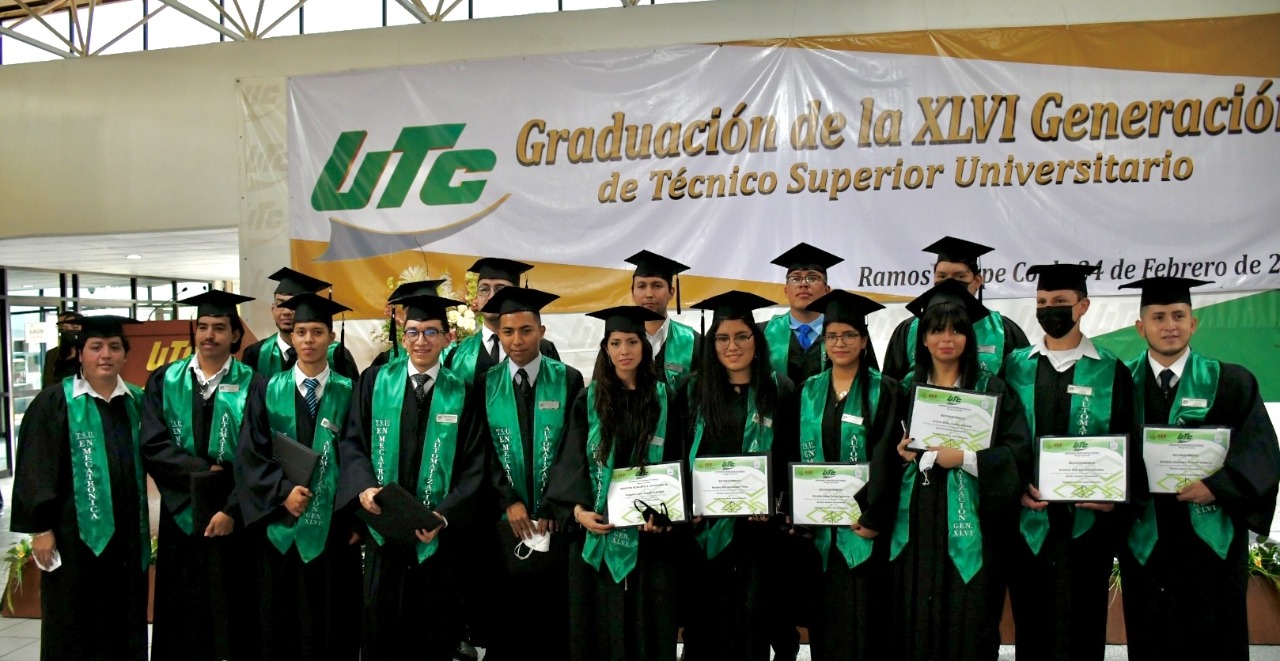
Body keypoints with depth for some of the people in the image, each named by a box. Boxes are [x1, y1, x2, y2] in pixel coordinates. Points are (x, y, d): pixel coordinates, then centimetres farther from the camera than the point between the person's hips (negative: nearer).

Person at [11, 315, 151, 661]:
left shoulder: (138, 402, 8)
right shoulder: (54, 402, -4)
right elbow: (35, 470, -7)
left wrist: (146, 523, 9)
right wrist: (41, 527, -11)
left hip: (127, 533, 4)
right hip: (76, 532, -4)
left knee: (126, 623, 10)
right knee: (75, 625, 4)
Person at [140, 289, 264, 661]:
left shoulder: (250, 385, -2)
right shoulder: (165, 381, 5)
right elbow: (153, 446, -5)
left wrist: (232, 510, -14)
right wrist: (207, 470, -15)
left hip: (233, 515, -2)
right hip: (182, 512, 2)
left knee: (231, 612, 5)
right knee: (183, 615, 7)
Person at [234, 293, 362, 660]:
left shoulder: (348, 393, 3)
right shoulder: (267, 391, 5)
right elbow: (250, 455, -1)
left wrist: (357, 519, -6)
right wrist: (282, 491, -16)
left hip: (332, 526, -1)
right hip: (279, 524, 1)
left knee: (331, 624, 6)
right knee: (279, 623, 7)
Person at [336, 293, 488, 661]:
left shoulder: (461, 394, -1)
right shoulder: (375, 381, 3)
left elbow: (474, 466, -3)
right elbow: (353, 441, 3)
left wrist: (445, 515, -16)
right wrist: (364, 486, -16)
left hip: (438, 534, 0)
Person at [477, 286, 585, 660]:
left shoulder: (568, 380, 0)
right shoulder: (487, 384, 3)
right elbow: (483, 451, 0)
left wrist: (552, 508, -10)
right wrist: (509, 501, -11)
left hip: (556, 519, -1)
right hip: (505, 520, 1)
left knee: (556, 617, 6)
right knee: (505, 620, 6)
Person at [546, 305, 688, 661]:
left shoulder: (668, 400, 3)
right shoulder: (588, 401, 5)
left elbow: (678, 462, 0)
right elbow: (571, 462, 1)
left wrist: (663, 511, -14)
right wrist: (578, 509, -14)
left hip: (650, 533, -1)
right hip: (598, 530, 1)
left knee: (647, 625, 5)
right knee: (599, 626, 7)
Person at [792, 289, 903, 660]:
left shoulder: (884, 392, -2)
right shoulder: (809, 392, 9)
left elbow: (886, 460, -8)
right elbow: (798, 455, 10)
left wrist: (873, 517, -15)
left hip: (863, 522, -3)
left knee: (863, 614, -1)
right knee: (826, 613, 7)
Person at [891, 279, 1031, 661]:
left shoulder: (991, 390, 0)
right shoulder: (909, 389, 11)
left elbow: (1018, 451, -7)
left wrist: (965, 458, -18)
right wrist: (902, 453, -3)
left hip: (968, 526, -3)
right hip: (917, 521, 3)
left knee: (966, 624, -1)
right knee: (915, 622, 4)